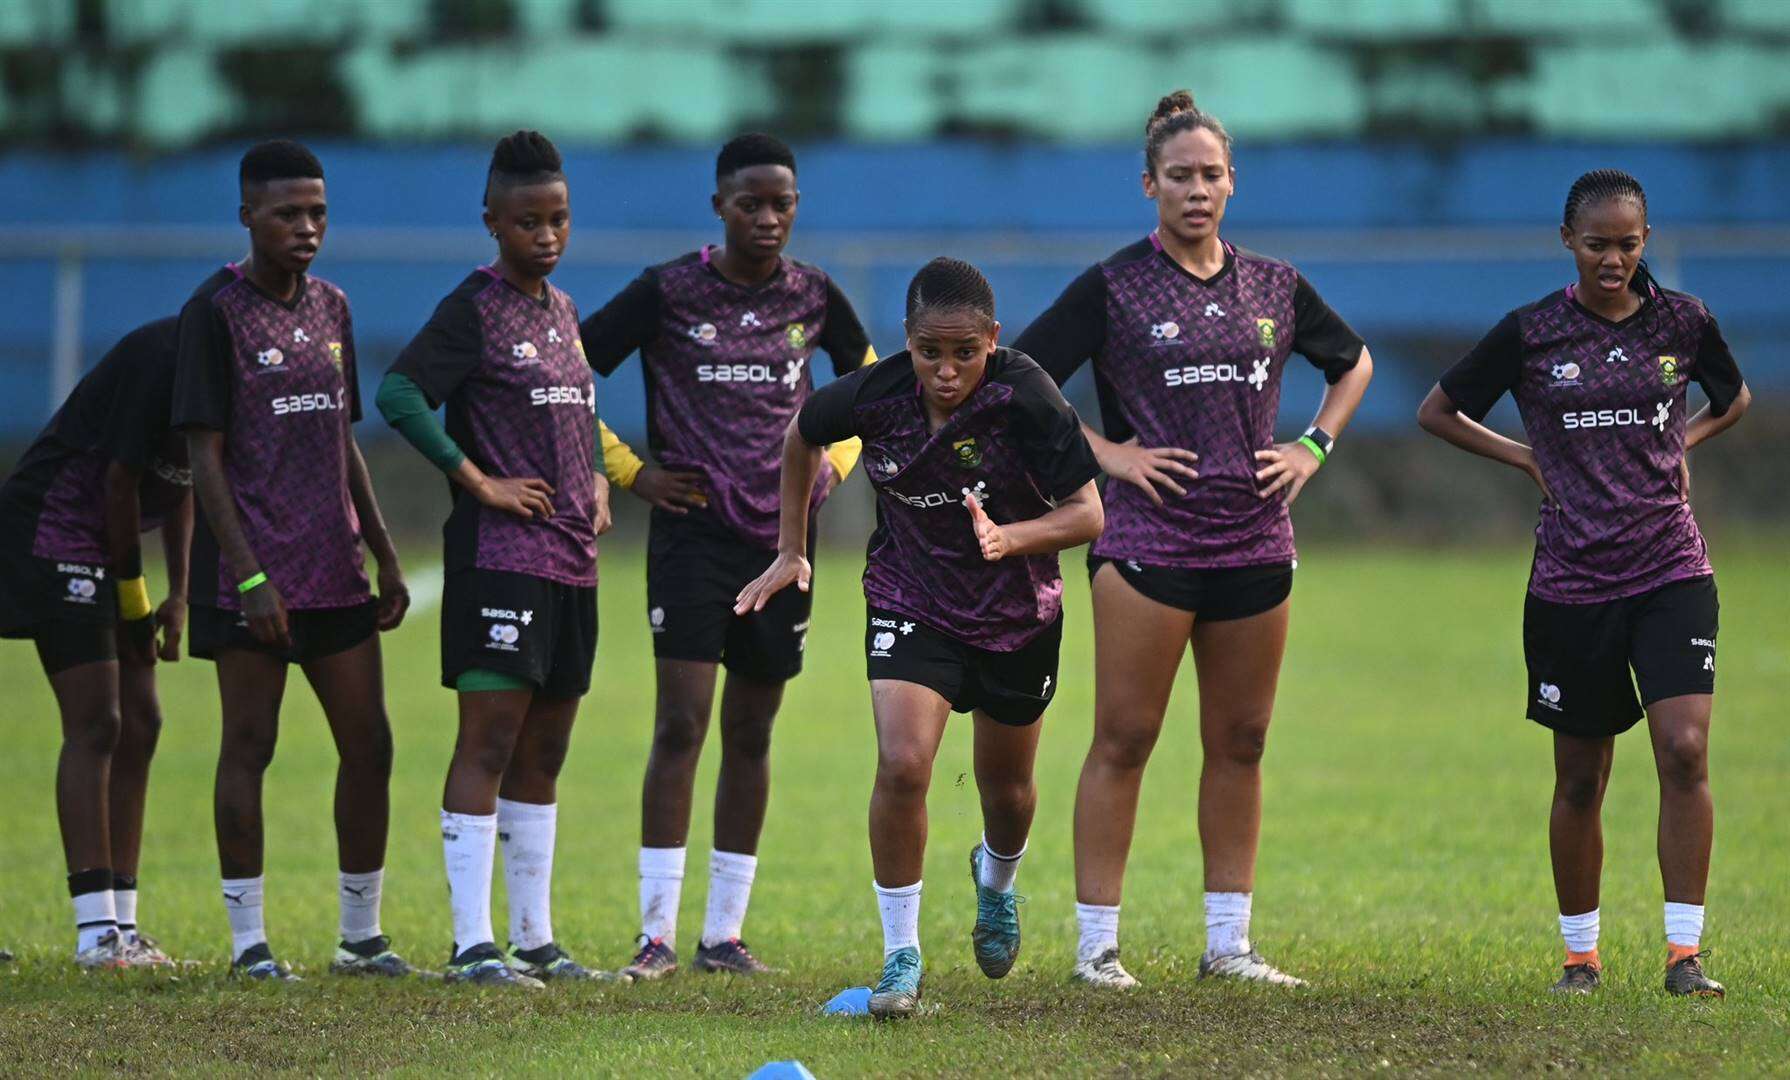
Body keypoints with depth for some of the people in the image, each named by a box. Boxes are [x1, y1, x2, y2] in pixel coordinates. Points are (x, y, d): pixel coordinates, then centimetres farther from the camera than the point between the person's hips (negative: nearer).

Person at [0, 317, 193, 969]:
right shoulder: (162, 357, -23)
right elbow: (121, 480, -20)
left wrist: (178, 592, 9)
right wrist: (133, 594, -11)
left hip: (114, 544, 9)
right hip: (54, 533, -9)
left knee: (139, 723, 5)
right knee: (95, 725, -12)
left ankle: (119, 924, 8)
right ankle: (96, 931, -13)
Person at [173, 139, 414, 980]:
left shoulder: (331, 308, 13)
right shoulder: (215, 312, -8)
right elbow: (204, 455, -11)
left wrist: (385, 556, 15)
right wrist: (248, 577, -17)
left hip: (333, 570, 7)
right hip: (251, 576, -7)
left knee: (368, 744, 5)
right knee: (249, 744, -1)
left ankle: (361, 935, 14)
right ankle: (248, 940, 5)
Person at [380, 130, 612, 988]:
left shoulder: (562, 311, 16)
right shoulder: (475, 308, -8)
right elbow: (398, 394, -19)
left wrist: (595, 481, 11)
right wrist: (479, 482, -18)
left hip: (571, 561, 8)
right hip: (499, 558, -8)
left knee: (543, 754, 12)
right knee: (488, 744, -9)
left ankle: (534, 938, 18)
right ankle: (472, 942, -10)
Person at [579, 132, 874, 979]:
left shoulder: (814, 297, 5)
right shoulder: (669, 292, -5)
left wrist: (836, 460, 9)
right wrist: (627, 470, -3)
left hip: (783, 535, 4)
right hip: (693, 530, -3)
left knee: (751, 734, 7)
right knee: (680, 725, -11)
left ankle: (725, 933, 12)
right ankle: (657, 933, -8)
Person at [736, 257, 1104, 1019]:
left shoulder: (1024, 399, -26)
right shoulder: (874, 396, -19)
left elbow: (1087, 514, -20)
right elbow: (802, 436, 5)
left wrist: (1010, 538, -38)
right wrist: (791, 550, 9)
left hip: (1019, 612, 0)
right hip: (910, 603, 0)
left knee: (1006, 786, 16)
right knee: (902, 764, -20)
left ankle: (996, 880, 53)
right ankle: (901, 956, -7)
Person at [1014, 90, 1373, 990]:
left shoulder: (1273, 287, 11)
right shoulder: (1113, 289, -2)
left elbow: (1353, 363, 26)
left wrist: (1313, 448, 12)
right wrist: (1104, 452, -9)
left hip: (1256, 542, 4)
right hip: (1147, 543, -4)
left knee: (1240, 745, 7)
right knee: (1123, 743, -4)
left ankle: (1228, 943, 13)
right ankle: (1097, 943, 0)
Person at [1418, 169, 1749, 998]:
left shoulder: (1683, 322, 3)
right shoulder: (1531, 333, -2)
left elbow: (1733, 401, 23)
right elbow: (1437, 412, 8)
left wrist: (1680, 444, 6)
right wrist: (1527, 459, 0)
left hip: (1672, 572, 0)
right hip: (1571, 581, 0)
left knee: (1684, 751, -15)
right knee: (1580, 780, 7)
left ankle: (1684, 954, -11)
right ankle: (1580, 954, 22)